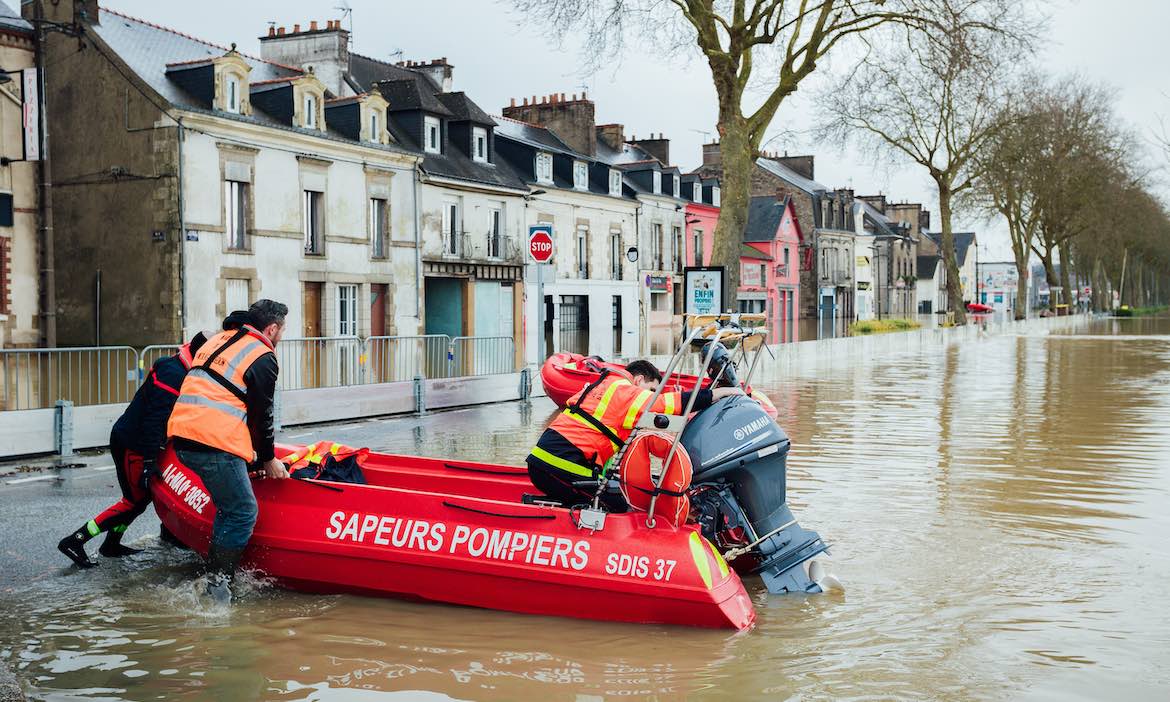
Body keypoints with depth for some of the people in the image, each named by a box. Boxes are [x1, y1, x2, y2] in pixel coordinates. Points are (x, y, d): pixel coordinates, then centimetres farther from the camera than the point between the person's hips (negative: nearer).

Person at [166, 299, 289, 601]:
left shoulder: (218, 341, 23)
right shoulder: (263, 358, -2)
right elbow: (261, 415, -1)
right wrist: (268, 459, 13)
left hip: (182, 434, 9)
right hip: (215, 445, -9)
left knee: (229, 508, 20)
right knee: (243, 512, -2)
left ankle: (216, 575, 21)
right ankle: (217, 585, -3)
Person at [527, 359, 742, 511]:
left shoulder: (600, 386, 25)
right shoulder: (627, 393, -3)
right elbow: (680, 402, -5)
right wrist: (723, 392, 3)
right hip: (563, 466, -9)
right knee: (619, 508, -4)